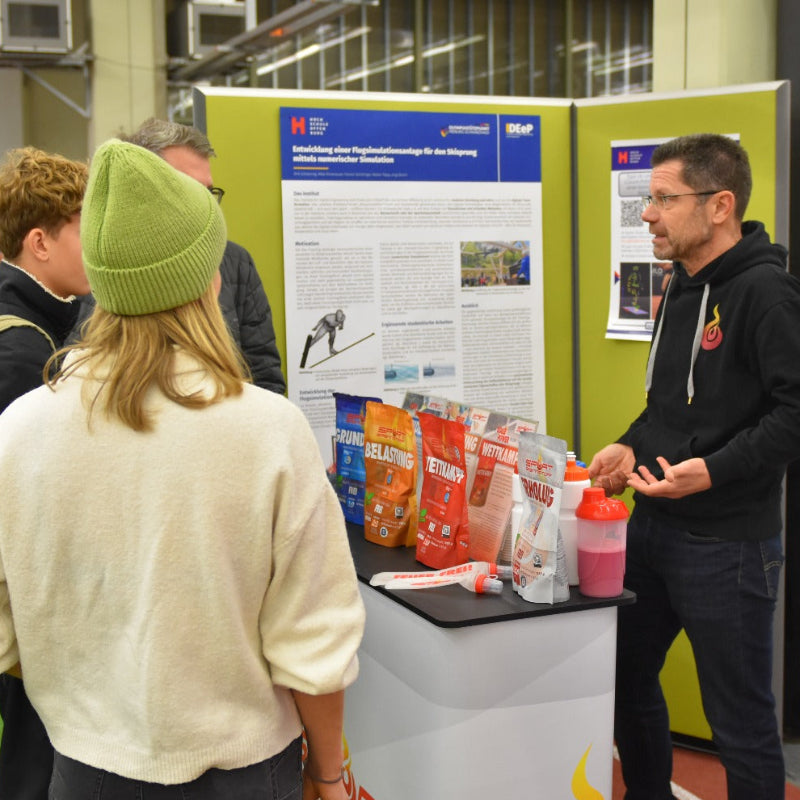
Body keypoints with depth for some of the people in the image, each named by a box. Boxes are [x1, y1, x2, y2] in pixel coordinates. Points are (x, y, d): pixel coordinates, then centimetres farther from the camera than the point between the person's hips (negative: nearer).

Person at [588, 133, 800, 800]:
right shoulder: (682, 288, 12)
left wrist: (714, 469, -27)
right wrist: (631, 447, 5)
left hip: (726, 544, -9)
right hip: (653, 524, 9)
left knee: (741, 719, 4)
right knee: (626, 676, 19)